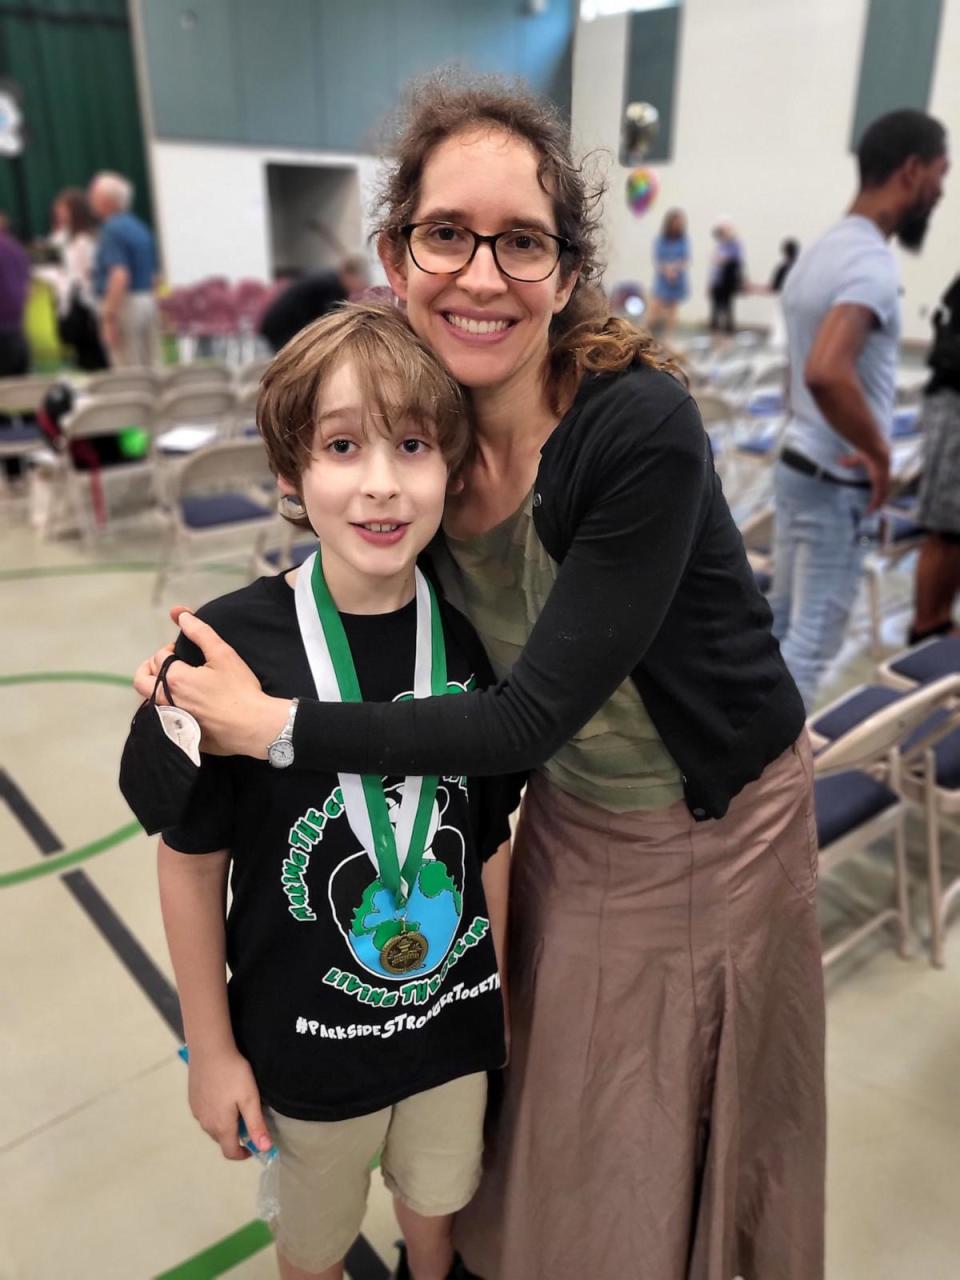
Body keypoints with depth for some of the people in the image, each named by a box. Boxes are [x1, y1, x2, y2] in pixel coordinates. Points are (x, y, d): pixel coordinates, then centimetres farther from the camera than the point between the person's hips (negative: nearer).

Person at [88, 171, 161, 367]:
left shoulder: (112, 230, -12)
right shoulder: (141, 228, 14)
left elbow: (120, 277, -22)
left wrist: (109, 319, -22)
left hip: (124, 306, -9)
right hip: (149, 302, 9)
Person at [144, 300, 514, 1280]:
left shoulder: (469, 637, -13)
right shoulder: (232, 646, -24)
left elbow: (490, 841, -2)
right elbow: (192, 861, -12)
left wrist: (506, 995, 8)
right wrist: (211, 1048, -4)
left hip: (454, 1020, 3)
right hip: (306, 1039, -2)